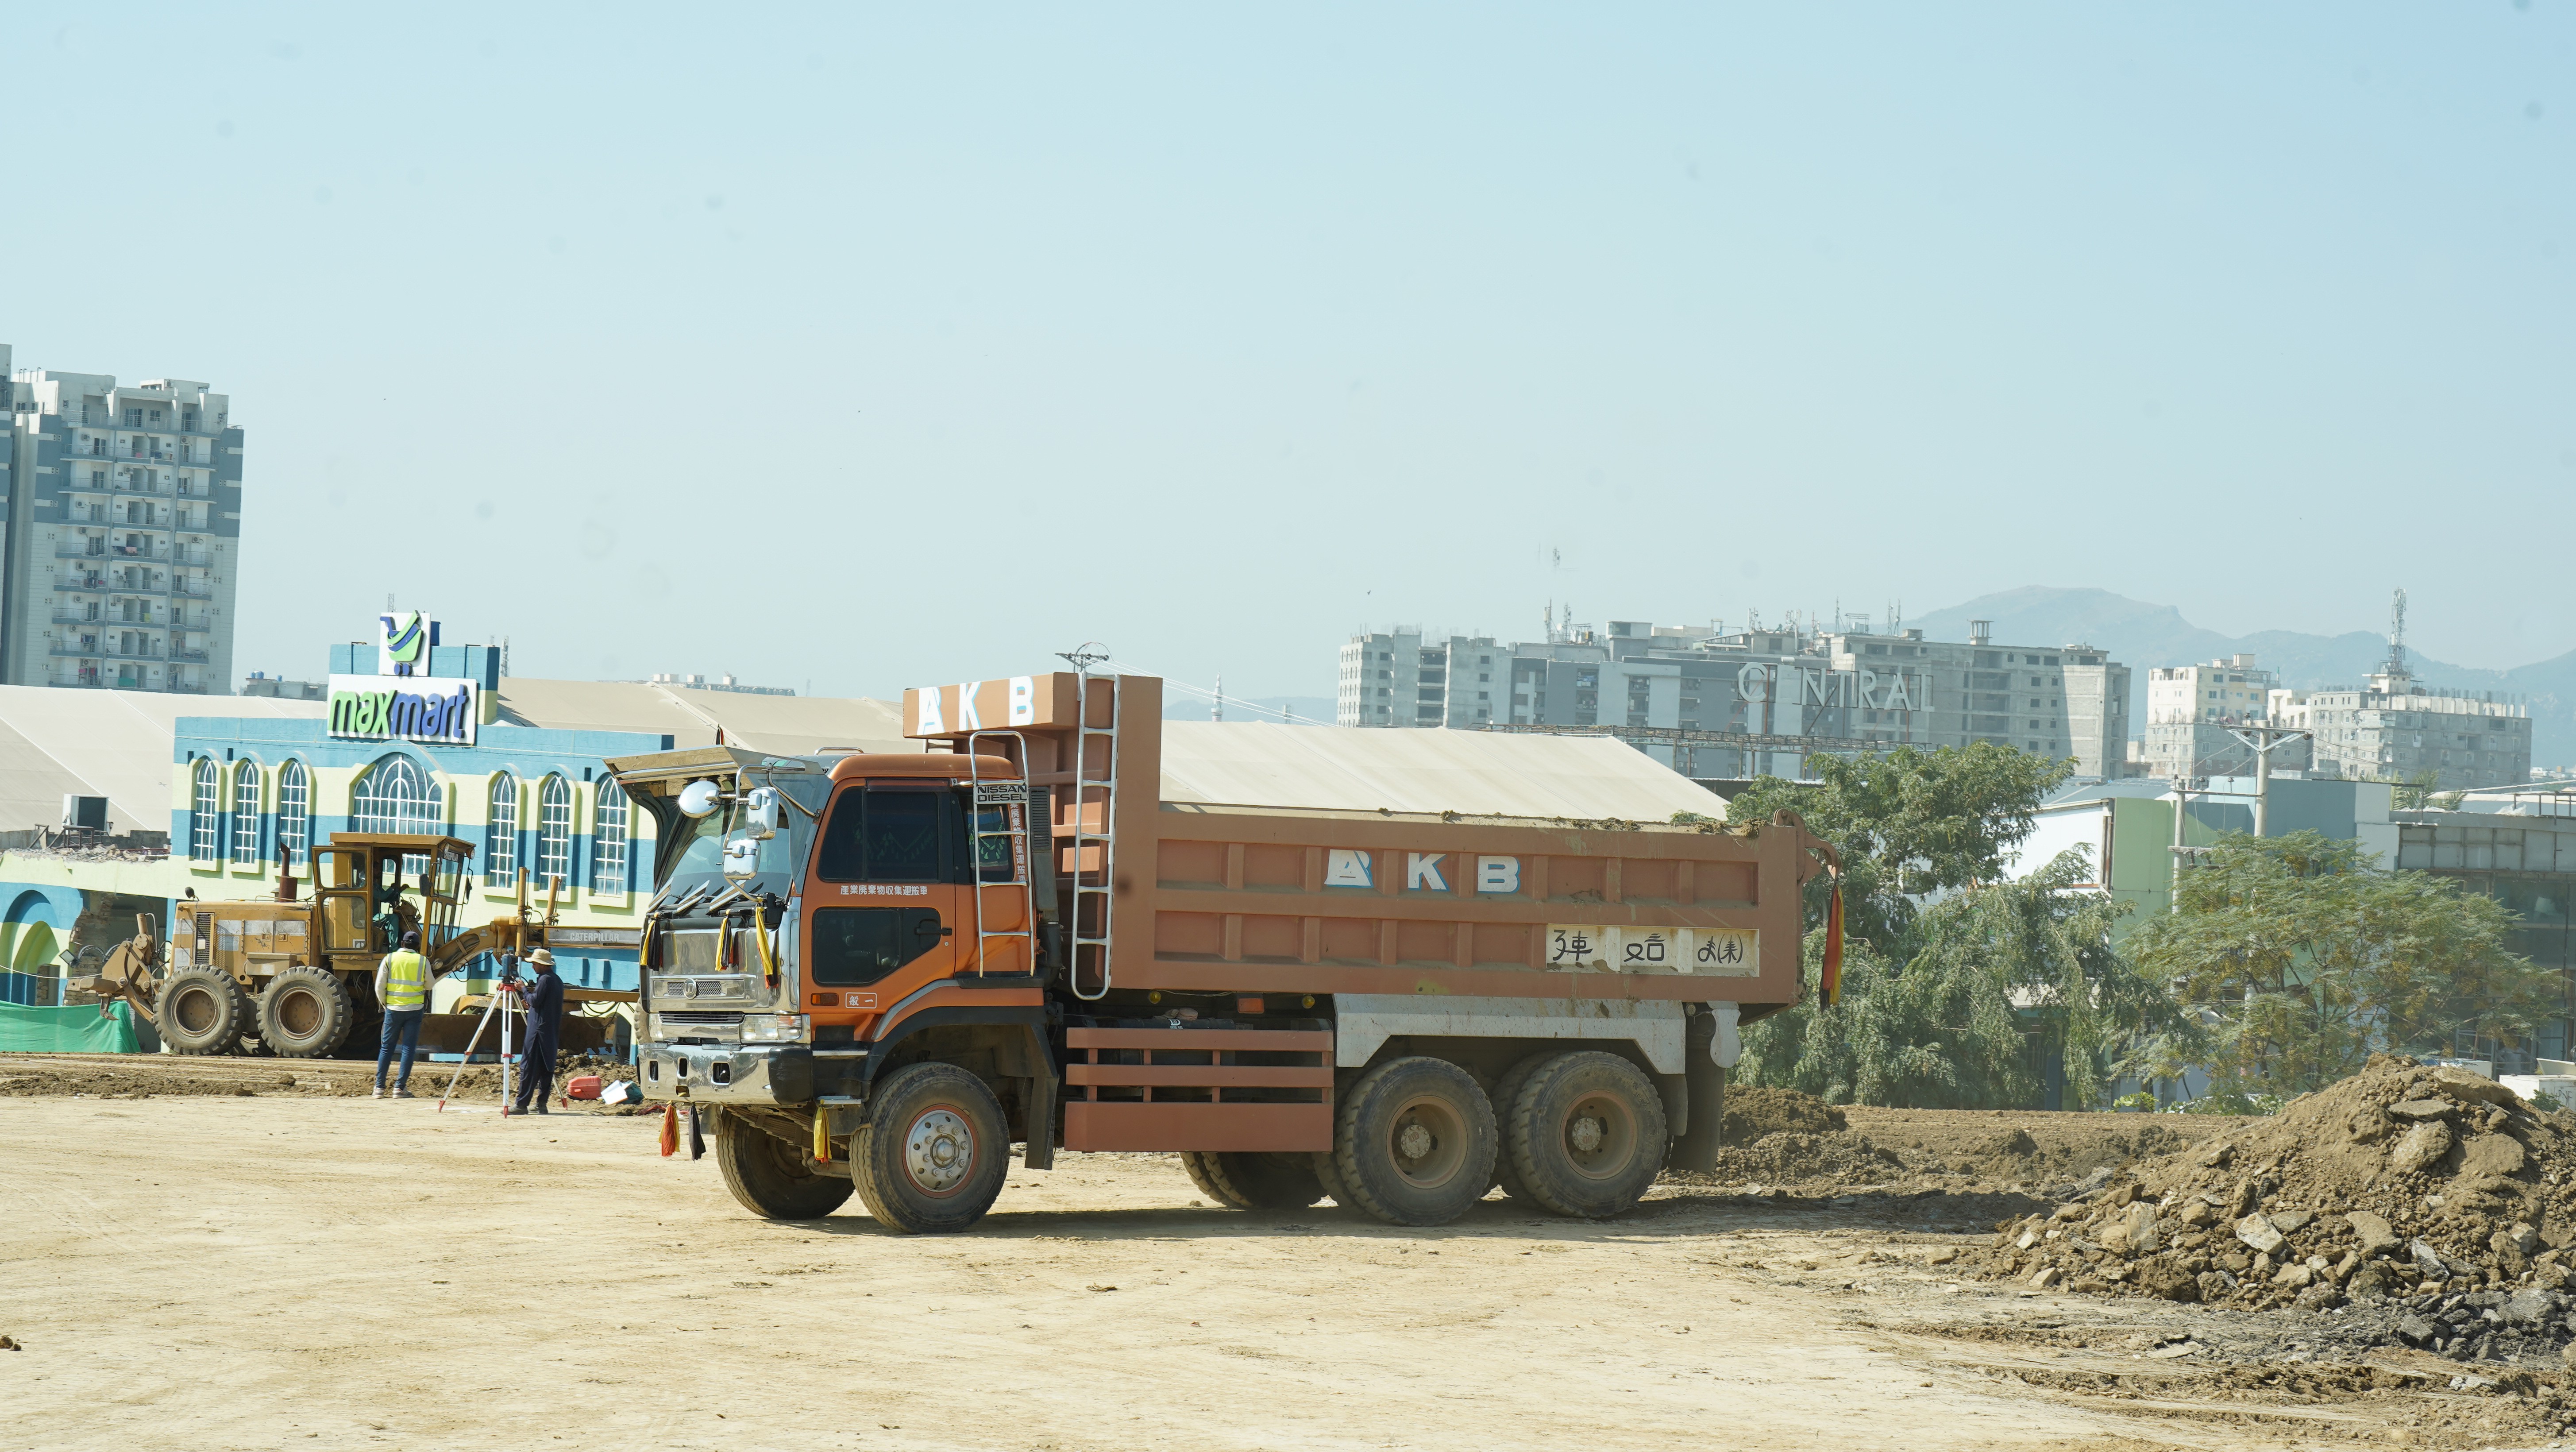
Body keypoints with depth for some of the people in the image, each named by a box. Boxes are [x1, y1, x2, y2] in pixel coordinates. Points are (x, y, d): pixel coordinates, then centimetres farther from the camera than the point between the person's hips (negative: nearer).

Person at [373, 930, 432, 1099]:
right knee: (409, 1048, 3)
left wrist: (384, 1003, 14)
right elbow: (429, 986, 9)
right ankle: (400, 1087, -1)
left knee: (386, 1047, 9)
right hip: (415, 1009, -1)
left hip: (393, 1009, 1)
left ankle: (379, 1087, 9)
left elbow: (379, 987, -2)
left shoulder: (389, 959, -2)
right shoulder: (423, 961, -2)